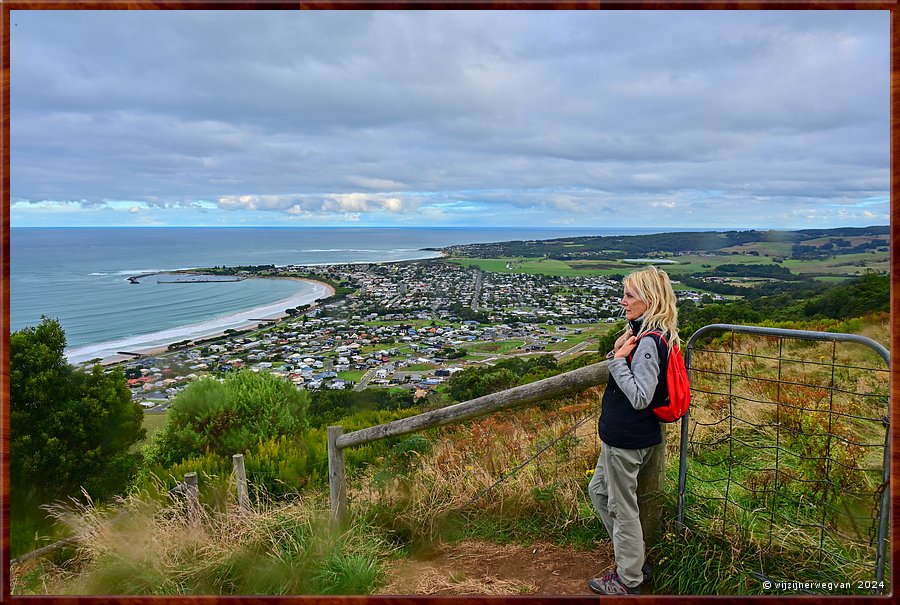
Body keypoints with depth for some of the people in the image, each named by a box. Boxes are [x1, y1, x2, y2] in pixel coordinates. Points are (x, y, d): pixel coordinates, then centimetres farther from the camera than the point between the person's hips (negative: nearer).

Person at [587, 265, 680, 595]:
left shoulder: (647, 342, -24)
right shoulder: (643, 333, 7)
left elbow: (640, 397, -26)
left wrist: (618, 360, -23)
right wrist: (617, 351, -4)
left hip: (628, 439, -10)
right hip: (621, 434, 10)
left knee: (622, 507, 7)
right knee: (598, 489, 24)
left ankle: (628, 580, 27)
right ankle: (633, 559, 38)